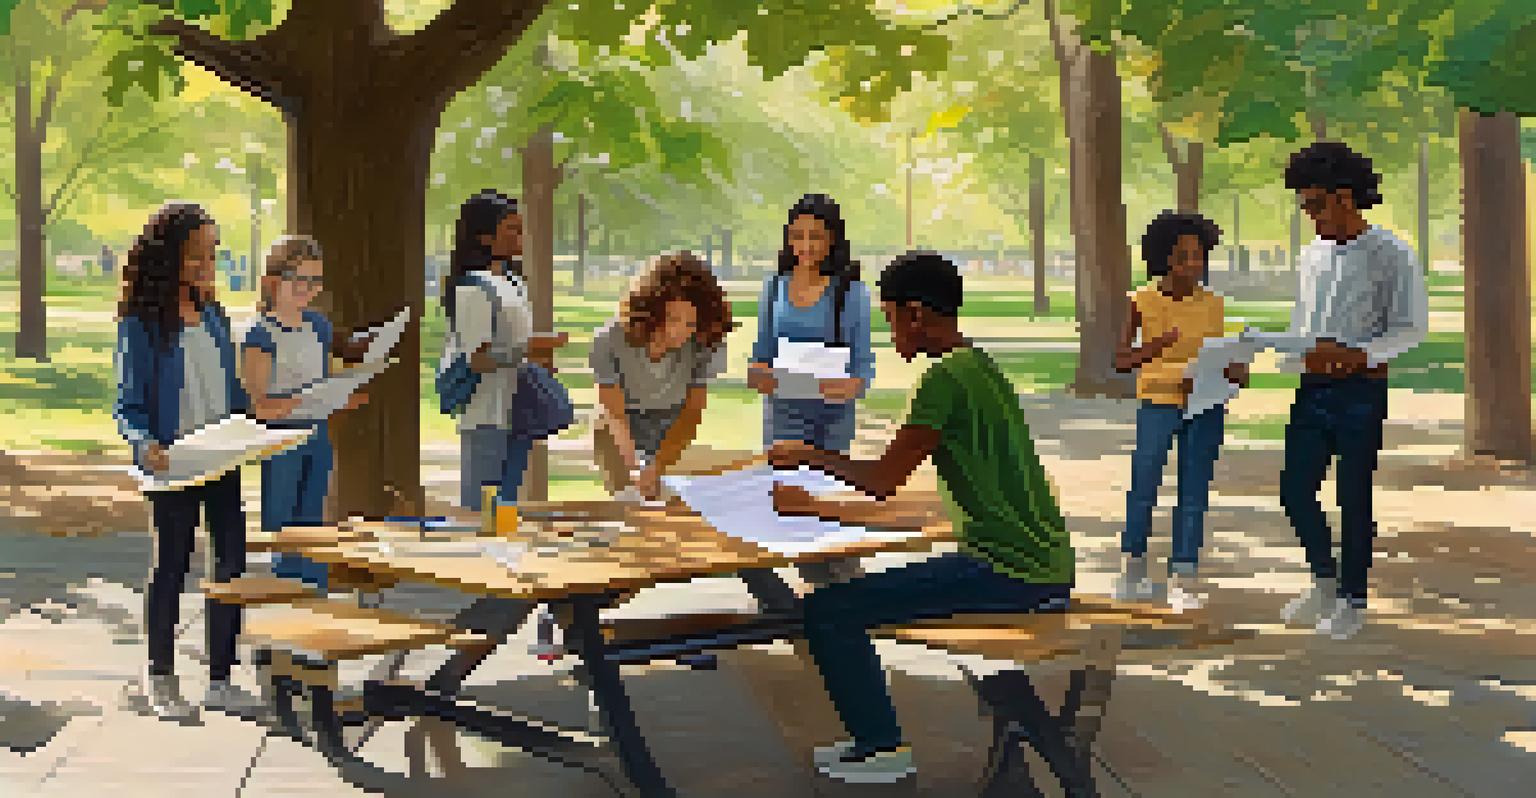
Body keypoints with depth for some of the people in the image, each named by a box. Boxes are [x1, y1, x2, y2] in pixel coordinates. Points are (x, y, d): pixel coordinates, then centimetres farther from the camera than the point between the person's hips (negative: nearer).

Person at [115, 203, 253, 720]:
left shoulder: (215, 316, 11)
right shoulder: (142, 327, -8)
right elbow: (128, 407, -9)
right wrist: (146, 445, -27)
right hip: (173, 464, -5)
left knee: (233, 560, 5)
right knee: (172, 565, 4)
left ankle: (221, 677, 16)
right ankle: (162, 682, 17)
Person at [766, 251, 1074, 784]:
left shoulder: (946, 379, -14)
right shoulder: (980, 367, 16)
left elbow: (883, 482, -11)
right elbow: (894, 478, 21)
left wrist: (809, 455, 4)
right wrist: (818, 507, 21)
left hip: (1006, 571, -10)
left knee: (828, 611, -9)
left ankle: (882, 749, 3)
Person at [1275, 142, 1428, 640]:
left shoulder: (1392, 256, -6)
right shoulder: (1312, 256, 13)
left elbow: (1413, 329, -9)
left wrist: (1355, 354, -23)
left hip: (1361, 389, -6)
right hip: (1312, 389, 6)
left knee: (1354, 496, 0)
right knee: (1295, 489, 5)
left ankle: (1354, 601, 12)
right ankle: (1326, 583, 25)